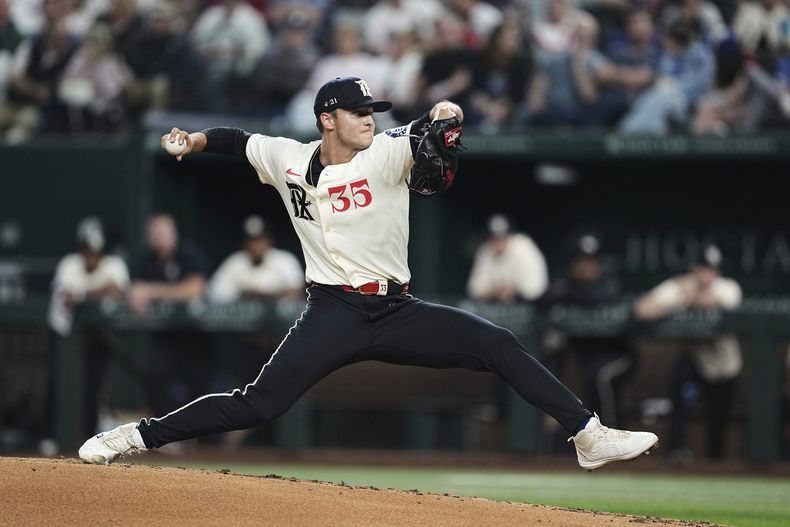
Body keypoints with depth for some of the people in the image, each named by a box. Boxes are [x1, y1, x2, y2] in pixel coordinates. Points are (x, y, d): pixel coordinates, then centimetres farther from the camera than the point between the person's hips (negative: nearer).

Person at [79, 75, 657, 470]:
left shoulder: (386, 154, -4)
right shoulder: (288, 160, 2)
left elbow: (420, 137, -24)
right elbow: (237, 141, 20)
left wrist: (445, 116, -45)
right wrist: (195, 140, 6)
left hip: (397, 312, 1)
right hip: (332, 314, -1)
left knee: (499, 344, -13)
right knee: (257, 405, -13)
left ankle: (589, 436, -11)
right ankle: (137, 437, -3)